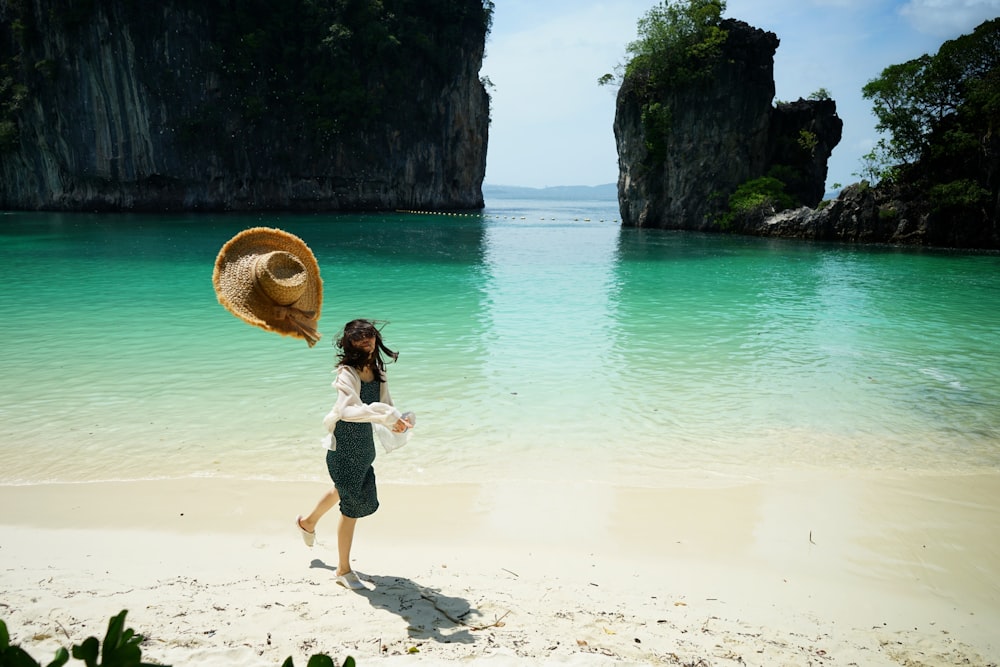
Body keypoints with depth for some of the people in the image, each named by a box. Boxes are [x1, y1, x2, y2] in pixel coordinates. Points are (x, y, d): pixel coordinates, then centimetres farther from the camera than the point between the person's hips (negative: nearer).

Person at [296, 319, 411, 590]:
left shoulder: (377, 371, 1)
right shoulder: (347, 373, -21)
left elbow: (385, 406, 4)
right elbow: (348, 409, -36)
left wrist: (398, 420, -17)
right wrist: (385, 416, -44)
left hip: (364, 445, 8)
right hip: (344, 447, -8)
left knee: (344, 491, 29)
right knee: (352, 505, 1)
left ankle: (308, 521, 58)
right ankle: (344, 570, 19)